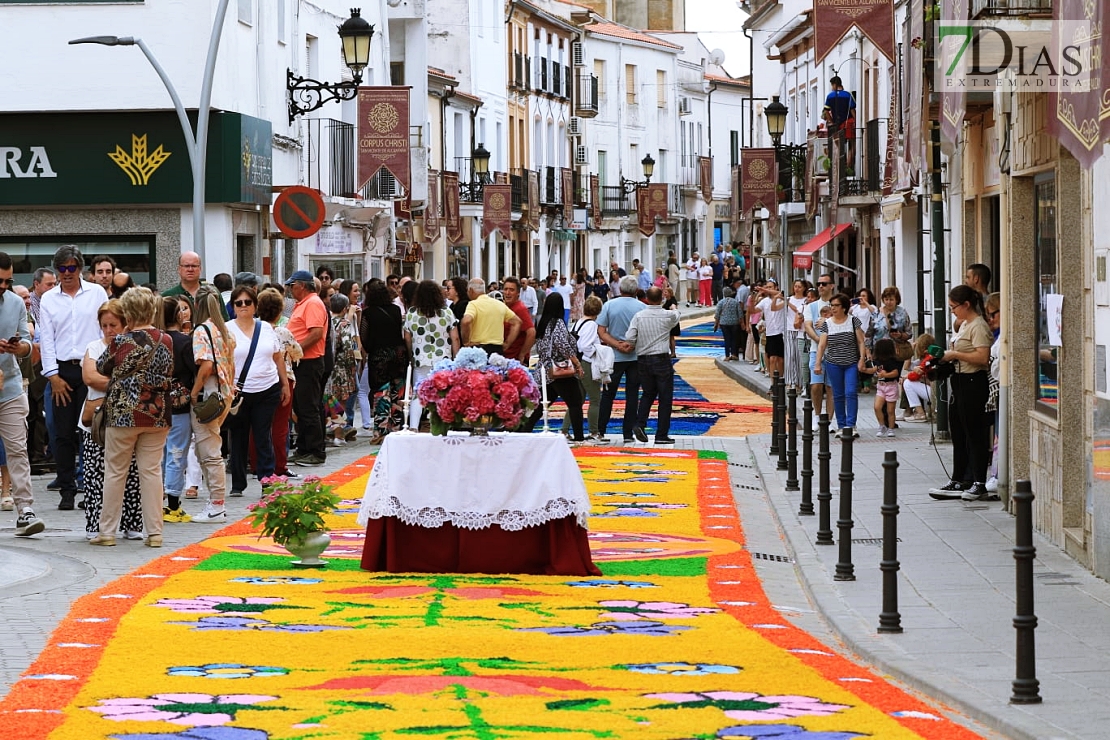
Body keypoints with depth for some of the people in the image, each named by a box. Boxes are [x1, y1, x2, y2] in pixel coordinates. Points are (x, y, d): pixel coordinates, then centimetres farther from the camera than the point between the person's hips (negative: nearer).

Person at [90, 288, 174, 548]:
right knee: (151, 471, 6)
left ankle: (107, 531, 10)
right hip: (156, 414, 3)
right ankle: (154, 531, 4)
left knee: (115, 472, 6)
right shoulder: (165, 340, -2)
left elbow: (101, 368, 6)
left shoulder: (120, 342, -11)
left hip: (123, 414, -3)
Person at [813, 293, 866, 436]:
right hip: (833, 364, 2)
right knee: (838, 395, 5)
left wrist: (861, 359, -9)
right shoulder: (827, 324, 4)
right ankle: (841, 426, 11)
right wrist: (818, 364, -1)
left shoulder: (853, 321, 0)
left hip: (852, 364, -2)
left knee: (851, 393, -12)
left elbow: (860, 341, 0)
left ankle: (851, 425, -12)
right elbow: (821, 344, 4)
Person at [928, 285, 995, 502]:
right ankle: (958, 481, 19)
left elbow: (982, 357, -25)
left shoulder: (978, 326, -14)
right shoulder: (964, 325, 17)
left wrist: (954, 354, -19)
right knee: (958, 433, 13)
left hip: (973, 383, -11)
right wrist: (945, 358, 8)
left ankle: (979, 483, -2)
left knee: (974, 433, -6)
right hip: (960, 381, 11)